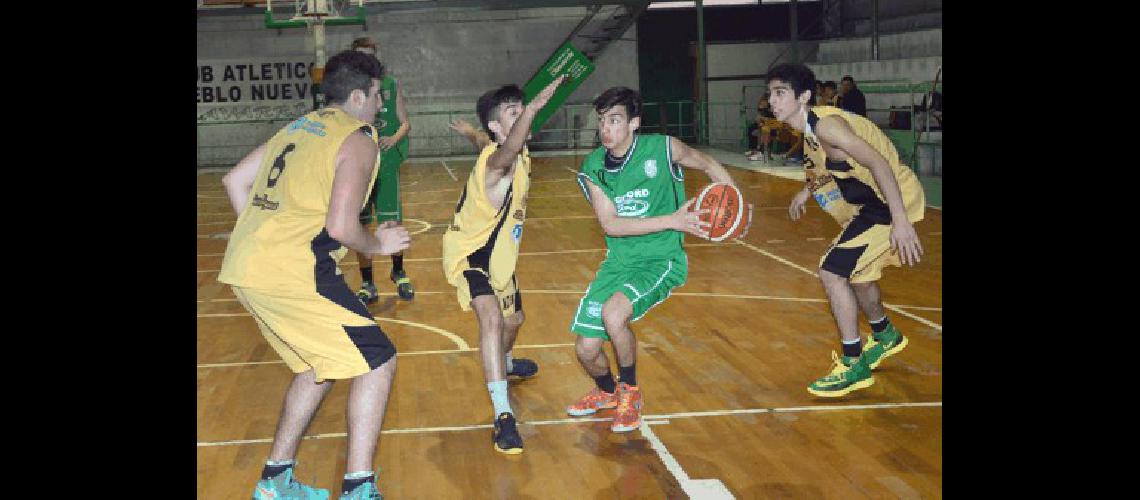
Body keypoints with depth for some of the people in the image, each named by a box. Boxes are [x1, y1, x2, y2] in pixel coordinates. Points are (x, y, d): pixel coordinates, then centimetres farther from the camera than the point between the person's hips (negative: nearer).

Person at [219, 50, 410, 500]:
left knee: (319, 365, 23)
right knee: (377, 362, -1)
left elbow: (235, 181, 22)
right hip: (292, 273, -9)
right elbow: (340, 226, -15)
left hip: (243, 267, 9)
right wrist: (378, 245, 4)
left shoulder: (299, 127, 20)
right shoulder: (357, 139, -5)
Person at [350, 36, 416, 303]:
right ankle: (367, 285, 17)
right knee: (360, 226, 4)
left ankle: (399, 273, 29)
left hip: (387, 164, 0)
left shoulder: (392, 86, 4)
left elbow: (405, 123, 3)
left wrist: (394, 139, -16)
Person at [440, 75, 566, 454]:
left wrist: (469, 133, 41)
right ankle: (503, 416, -35)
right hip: (470, 253, -9)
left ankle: (505, 362, 62)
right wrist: (532, 109, -78)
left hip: (499, 254, 9)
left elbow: (485, 143, 18)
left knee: (513, 319, 28)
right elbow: (507, 153, -61)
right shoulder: (496, 163, -32)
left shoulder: (518, 153, -7)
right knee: (492, 318, -32)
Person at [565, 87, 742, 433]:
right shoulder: (592, 168, -4)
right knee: (587, 349, -2)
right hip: (619, 261, 4)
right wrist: (672, 221, -24)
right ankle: (606, 391, 35)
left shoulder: (662, 148, -10)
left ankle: (630, 391, -3)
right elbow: (610, 224, -14)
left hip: (662, 259, -4)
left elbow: (709, 165, 8)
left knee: (613, 313, -31)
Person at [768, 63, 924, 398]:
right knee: (854, 270, 25)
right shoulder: (810, 130, 6)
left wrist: (900, 222, -36)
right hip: (874, 203, 10)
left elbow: (879, 163, -30)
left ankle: (855, 365, -4)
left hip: (894, 203, -10)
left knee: (832, 271, -14)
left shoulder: (825, 124, -23)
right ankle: (885, 337, 50)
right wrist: (807, 191, 30)